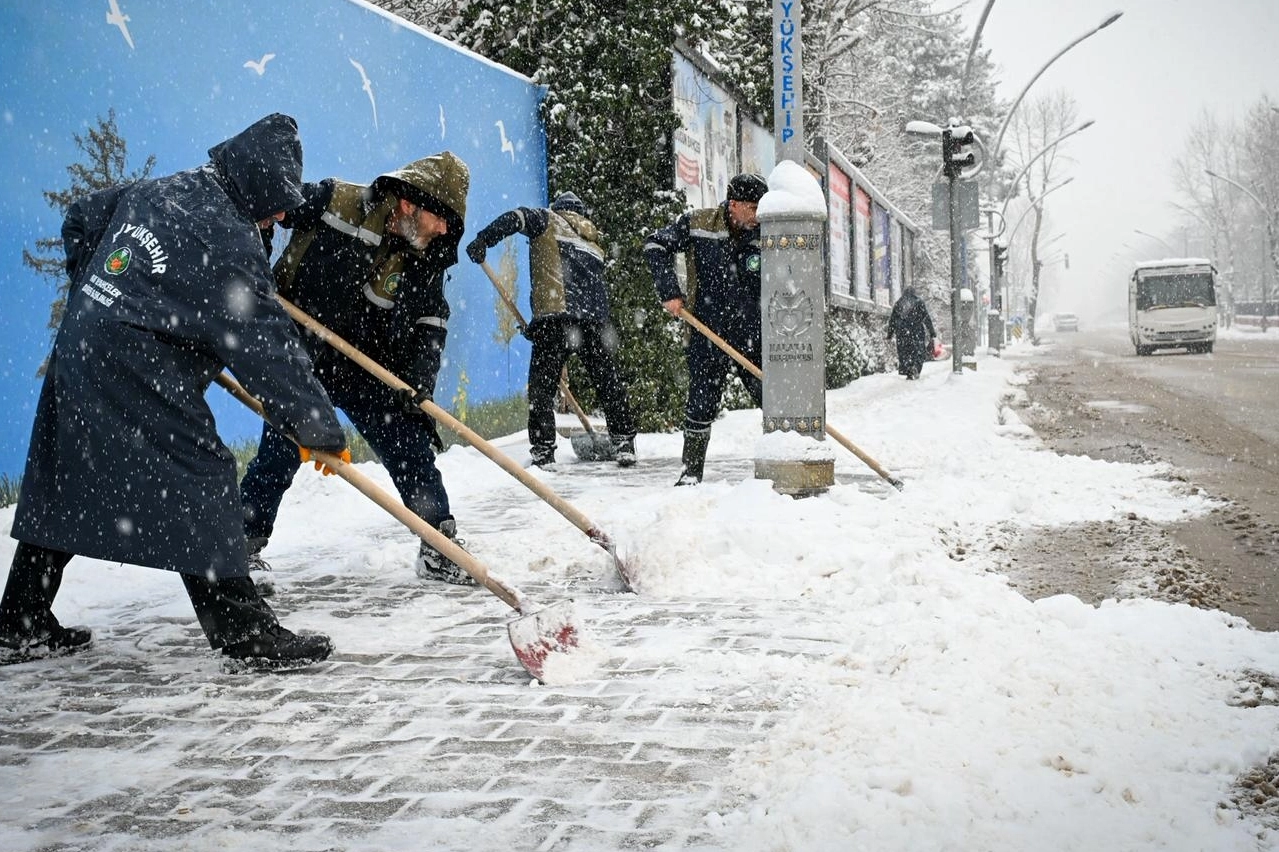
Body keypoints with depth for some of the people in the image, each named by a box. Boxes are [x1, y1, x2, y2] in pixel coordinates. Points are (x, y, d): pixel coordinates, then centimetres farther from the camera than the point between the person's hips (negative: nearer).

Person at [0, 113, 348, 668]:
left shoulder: (152, 192, 13)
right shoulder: (225, 236, -14)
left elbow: (80, 222, 29)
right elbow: (265, 344, -16)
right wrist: (320, 428, -11)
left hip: (77, 352, 10)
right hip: (138, 376, -10)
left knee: (60, 489, 16)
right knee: (197, 485, -6)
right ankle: (244, 632, -6)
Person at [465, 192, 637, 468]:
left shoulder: (549, 220, 14)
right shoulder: (593, 244, 30)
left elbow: (518, 217, -6)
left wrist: (483, 240, -13)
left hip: (556, 315, -5)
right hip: (596, 318, 5)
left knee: (542, 383, 2)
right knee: (608, 381, 15)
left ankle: (543, 449, -3)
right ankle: (624, 443, 17)